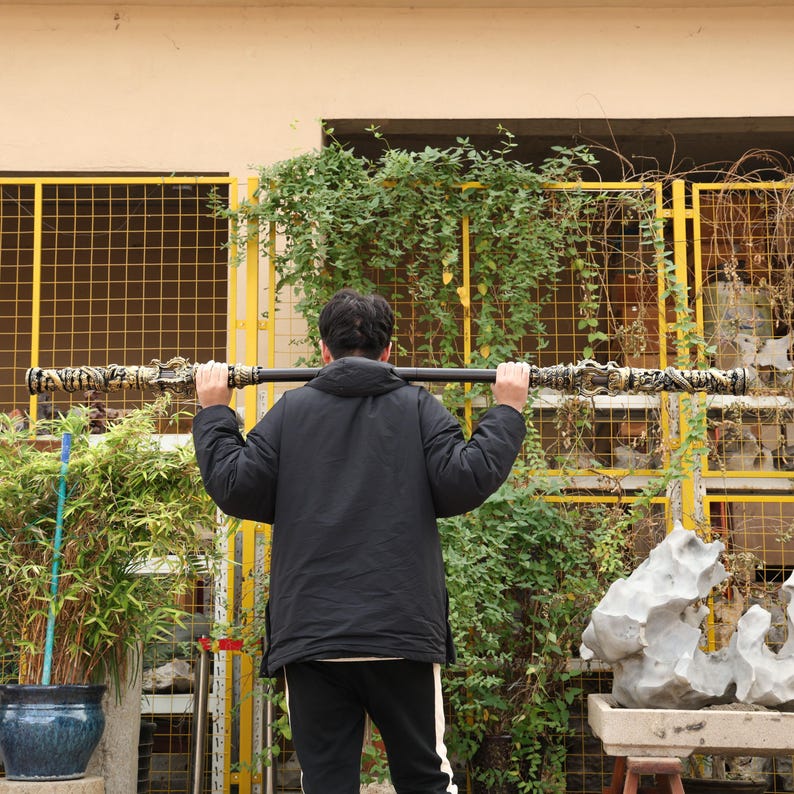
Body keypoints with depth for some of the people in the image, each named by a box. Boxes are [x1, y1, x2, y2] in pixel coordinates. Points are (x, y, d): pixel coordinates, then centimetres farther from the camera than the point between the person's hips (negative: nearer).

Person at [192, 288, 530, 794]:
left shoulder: (291, 411, 6)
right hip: (403, 636, 0)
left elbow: (236, 490, 0)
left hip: (310, 637, 1)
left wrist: (214, 412, 13)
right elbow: (465, 482, -6)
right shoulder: (418, 408, 4)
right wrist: (508, 410, 6)